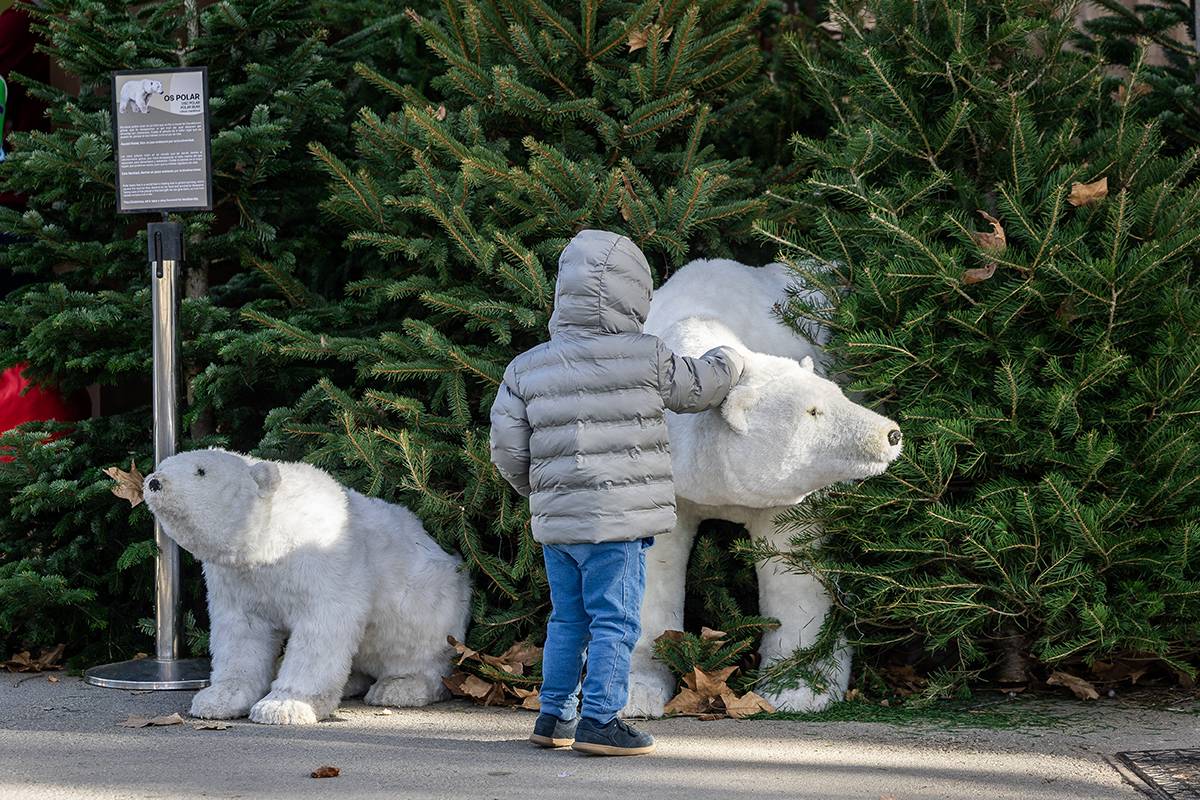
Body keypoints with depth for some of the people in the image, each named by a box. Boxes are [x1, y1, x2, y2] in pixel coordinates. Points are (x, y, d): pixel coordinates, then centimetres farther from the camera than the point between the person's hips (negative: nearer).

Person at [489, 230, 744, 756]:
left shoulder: (527, 369, 4)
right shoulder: (645, 359, -7)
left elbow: (507, 448, 3)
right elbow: (697, 387, 11)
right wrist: (728, 360, 33)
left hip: (556, 518, 5)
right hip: (615, 520, -5)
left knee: (568, 619, 17)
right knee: (614, 621, -1)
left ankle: (554, 717, 22)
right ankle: (599, 720, -5)